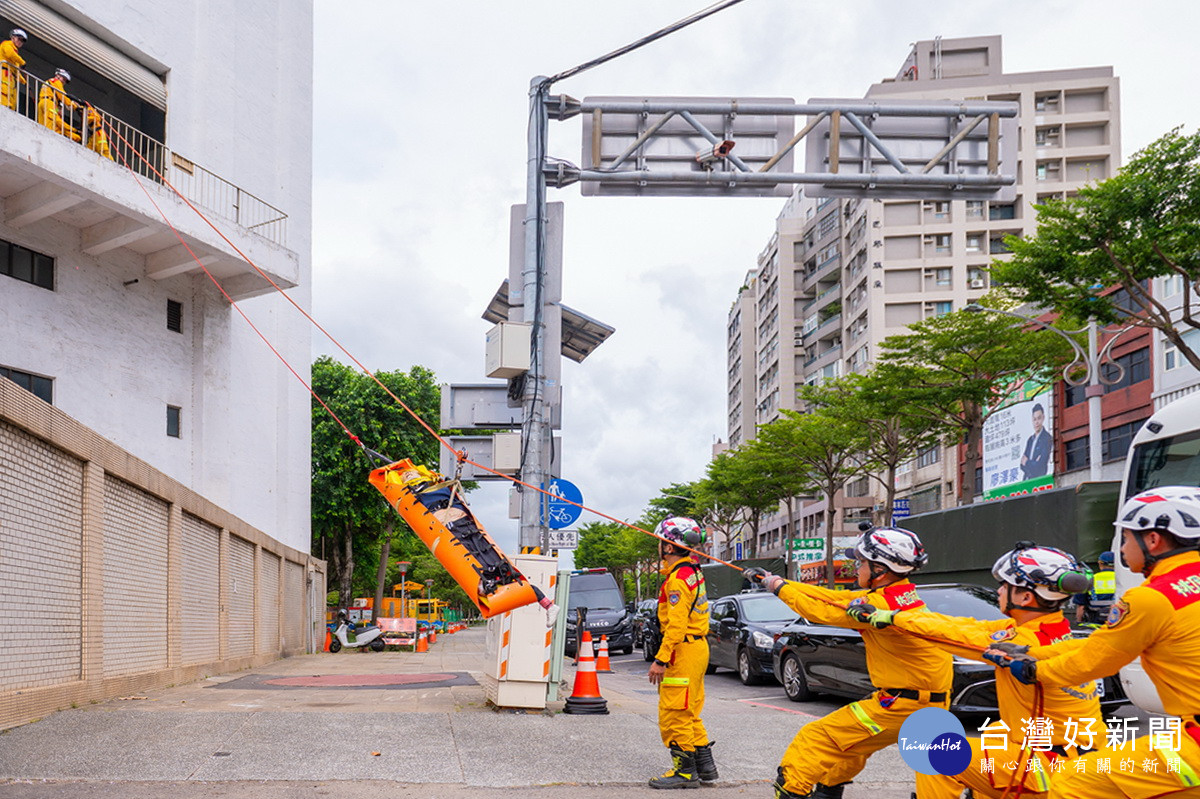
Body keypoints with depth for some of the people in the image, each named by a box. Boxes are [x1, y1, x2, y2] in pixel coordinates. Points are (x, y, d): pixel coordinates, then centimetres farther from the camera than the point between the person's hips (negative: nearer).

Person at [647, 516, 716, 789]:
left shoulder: (678, 578, -18)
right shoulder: (692, 572, 13)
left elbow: (676, 624, -23)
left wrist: (661, 659, -22)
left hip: (684, 651, -10)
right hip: (697, 647, 10)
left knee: (674, 713, -4)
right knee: (688, 712, 17)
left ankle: (685, 771, 2)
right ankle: (704, 765, 23)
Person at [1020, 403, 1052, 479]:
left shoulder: (1047, 438, -7)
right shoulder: (1030, 440, 15)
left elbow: (1040, 467, -13)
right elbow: (1022, 465, 11)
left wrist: (1027, 462, 2)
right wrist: (1031, 463, -8)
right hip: (1026, 481, 6)